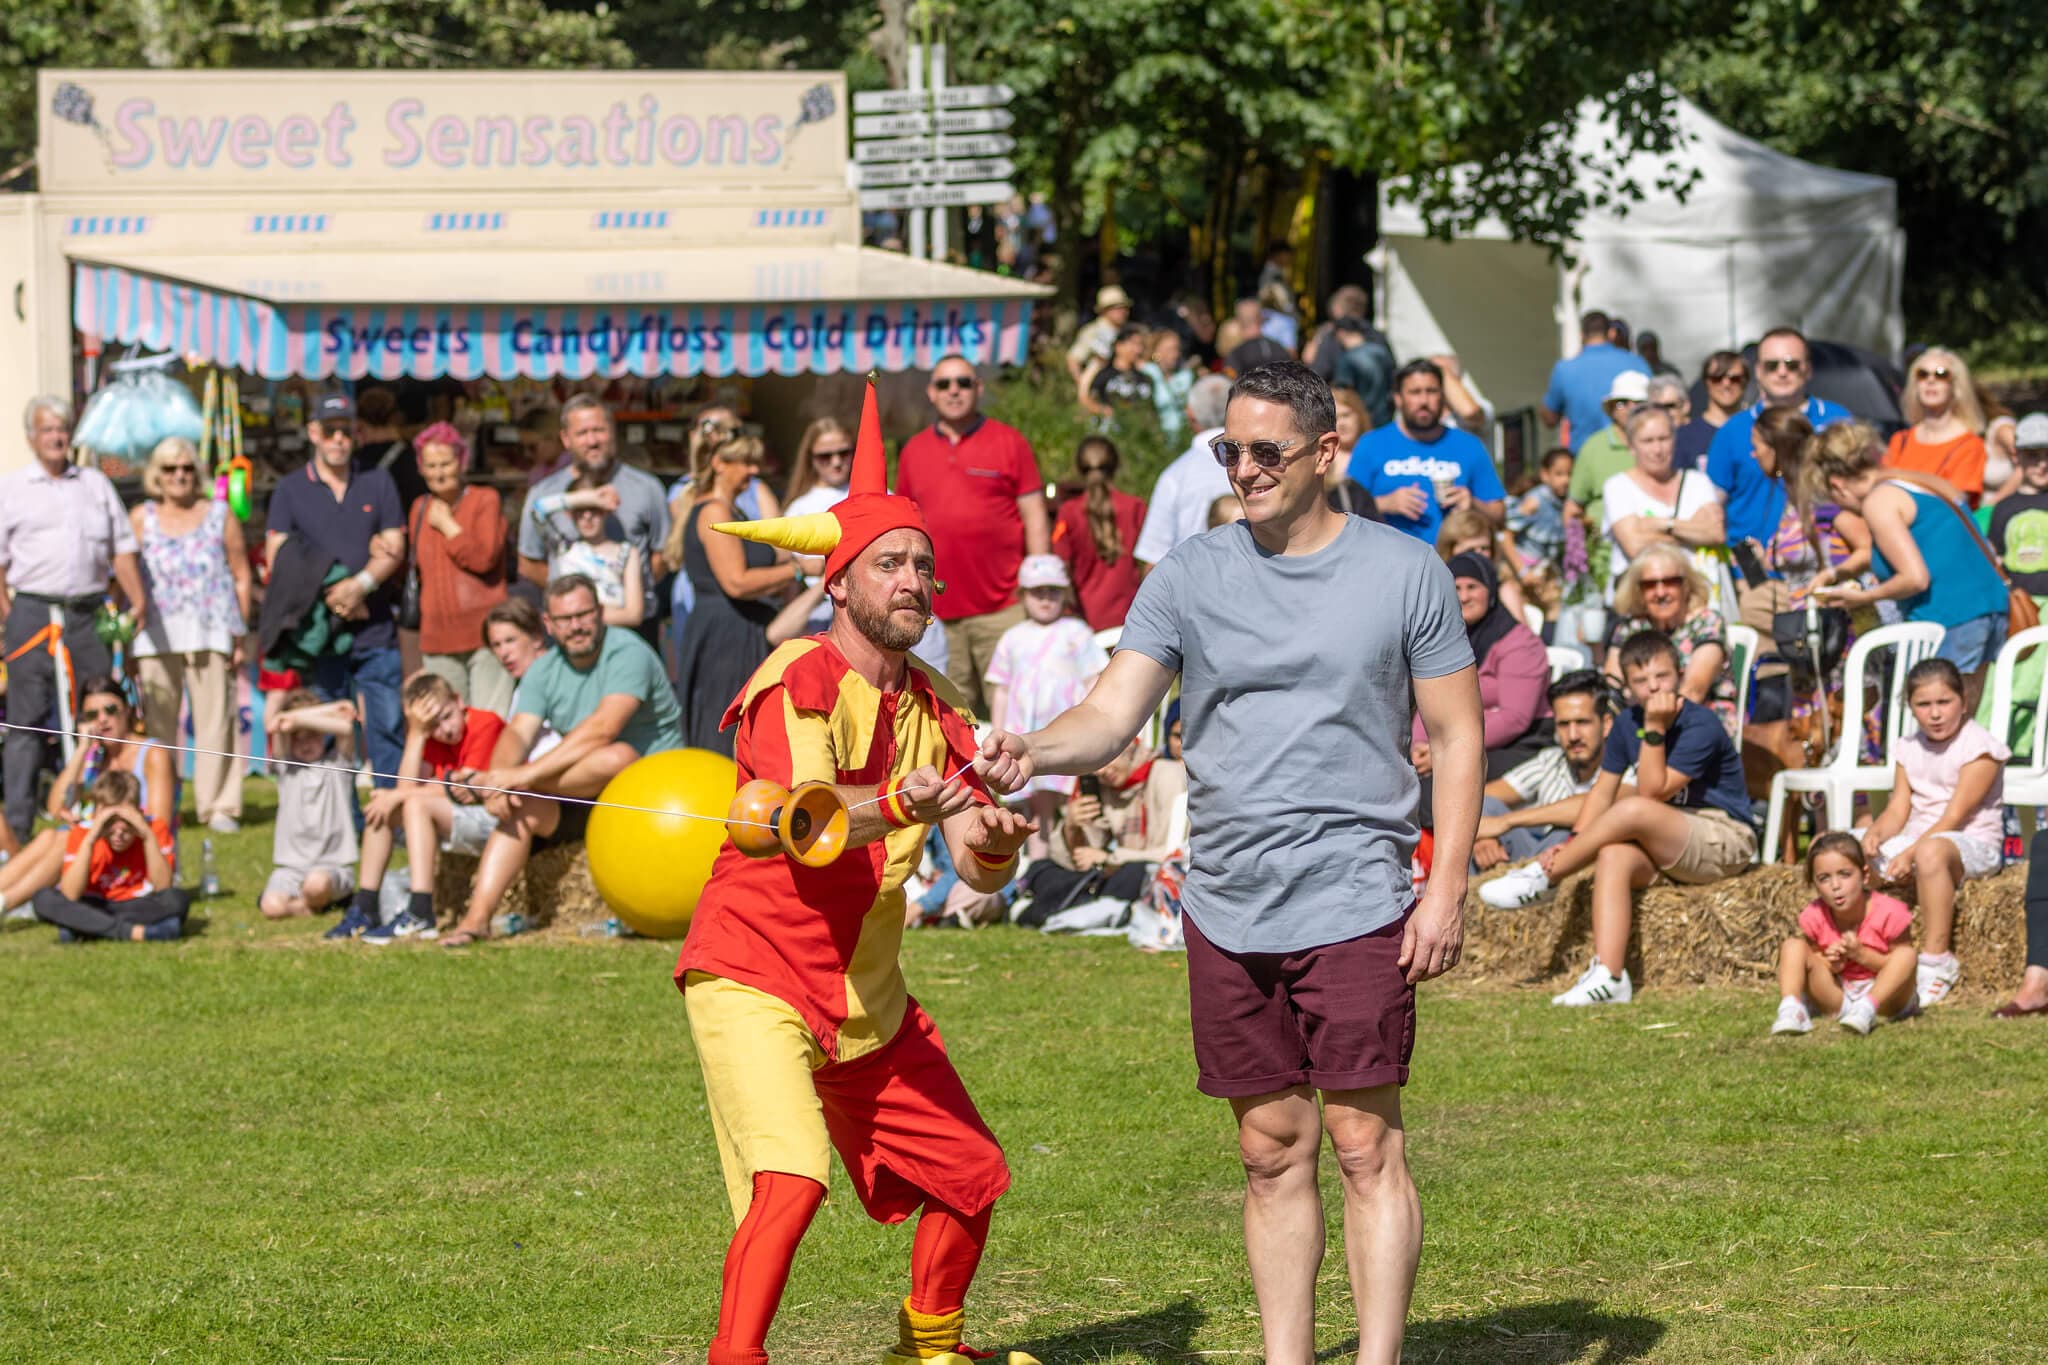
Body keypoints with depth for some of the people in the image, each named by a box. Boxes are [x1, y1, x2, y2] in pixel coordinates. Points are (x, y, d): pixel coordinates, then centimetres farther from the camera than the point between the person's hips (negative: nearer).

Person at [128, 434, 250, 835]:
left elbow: (241, 577, 10)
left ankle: (219, 806, 0)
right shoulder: (140, 520, 11)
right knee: (156, 726, -2)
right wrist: (125, 637, 2)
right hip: (156, 636, 0)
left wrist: (240, 634, 3)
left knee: (216, 722, -4)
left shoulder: (220, 516, 10)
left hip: (211, 634, 0)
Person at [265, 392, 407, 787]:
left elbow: (395, 549, 4)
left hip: (376, 633, 1)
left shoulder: (378, 484, 12)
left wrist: (360, 584, -15)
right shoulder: (290, 490, 8)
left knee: (389, 728, -4)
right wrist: (330, 597, -10)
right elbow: (277, 559, 0)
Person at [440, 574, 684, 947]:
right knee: (521, 807, -21)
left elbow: (603, 728, -29)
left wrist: (528, 772, -33)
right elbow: (518, 733, -5)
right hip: (582, 798, 6)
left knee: (615, 757, -36)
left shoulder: (627, 653, -17)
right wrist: (499, 779, -29)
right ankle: (477, 917, -26)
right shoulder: (545, 671, 5)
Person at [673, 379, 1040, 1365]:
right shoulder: (796, 684, -15)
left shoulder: (931, 705, 8)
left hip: (868, 999, 8)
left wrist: (990, 843, -20)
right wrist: (902, 806, -50)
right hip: (755, 977, -8)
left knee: (971, 1173, 16)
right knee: (789, 1180, -28)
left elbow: (983, 873, 4)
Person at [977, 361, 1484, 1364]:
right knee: (1271, 1151, 7)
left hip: (1354, 901, -3)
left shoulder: (1405, 573, 1)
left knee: (1366, 1146, -6)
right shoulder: (1189, 575, 6)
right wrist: (1036, 751, -22)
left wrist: (1446, 887, -4)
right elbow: (1113, 713, 0)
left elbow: (1458, 735, 4)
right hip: (1226, 906, 3)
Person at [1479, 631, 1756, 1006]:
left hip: (1724, 839, -6)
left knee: (1632, 810, -31)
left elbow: (1653, 792, -21)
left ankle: (1542, 878, -15)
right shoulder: (1628, 724, 6)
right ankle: (1608, 977, -39)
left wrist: (1655, 729, -28)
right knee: (1613, 855, -28)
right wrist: (1574, 843, -10)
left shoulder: (1700, 726, -16)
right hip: (1667, 848, 6)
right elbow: (1603, 790, 5)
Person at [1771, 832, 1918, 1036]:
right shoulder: (1814, 916, -9)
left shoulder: (1888, 913, -19)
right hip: (1837, 996, 3)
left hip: (1882, 995, -3)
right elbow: (1811, 961, 4)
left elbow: (1898, 965, -13)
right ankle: (1790, 1010, -35)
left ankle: (1867, 1009, -47)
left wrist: (1862, 955, -27)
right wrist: (1829, 964, -19)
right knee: (1793, 946, -14)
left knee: (1906, 954, -30)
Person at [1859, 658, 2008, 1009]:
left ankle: (1936, 959, -36)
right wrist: (1875, 833, -19)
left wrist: (1910, 853, -27)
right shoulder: (1909, 750, 12)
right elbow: (1898, 810, 4)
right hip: (1917, 839, 7)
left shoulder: (1979, 747, -10)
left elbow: (1955, 816, -17)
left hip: (1973, 846, -7)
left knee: (1932, 851, -43)